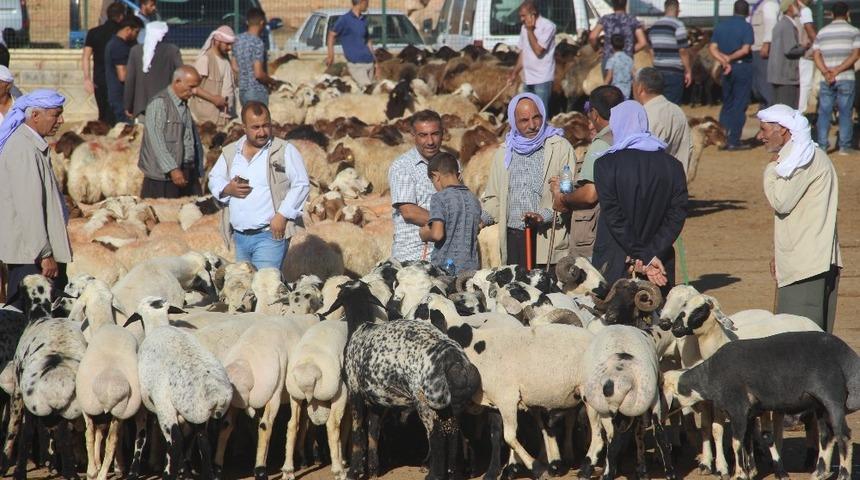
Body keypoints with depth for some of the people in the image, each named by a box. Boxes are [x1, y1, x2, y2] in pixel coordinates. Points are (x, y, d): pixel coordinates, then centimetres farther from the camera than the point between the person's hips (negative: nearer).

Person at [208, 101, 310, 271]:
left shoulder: (285, 151, -2)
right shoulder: (230, 152, 13)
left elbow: (301, 184, -6)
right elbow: (214, 180, 19)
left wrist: (282, 216, -14)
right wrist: (228, 189, -5)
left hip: (270, 236, -6)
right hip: (239, 236, 6)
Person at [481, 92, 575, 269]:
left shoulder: (560, 148, 3)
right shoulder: (503, 153, 18)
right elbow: (494, 199, 21)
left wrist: (545, 215, -19)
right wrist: (481, 218, 1)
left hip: (547, 240, -4)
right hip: (513, 238, 4)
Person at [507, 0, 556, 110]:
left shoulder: (548, 26, -10)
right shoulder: (524, 28, 11)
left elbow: (538, 50, -16)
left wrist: (530, 31, -12)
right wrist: (515, 73, 13)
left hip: (542, 78, -7)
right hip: (528, 78, 7)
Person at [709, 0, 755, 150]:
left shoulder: (721, 25, 7)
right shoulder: (746, 27, -9)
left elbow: (712, 48, 0)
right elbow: (745, 49, -18)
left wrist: (724, 61, -8)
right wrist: (730, 58, -9)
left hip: (727, 69, 5)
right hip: (743, 67, -5)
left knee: (727, 104, 15)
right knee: (739, 105, 0)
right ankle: (733, 141, -3)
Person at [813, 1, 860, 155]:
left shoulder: (822, 32, 10)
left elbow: (816, 55, -1)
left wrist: (826, 72, -12)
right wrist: (837, 70, -13)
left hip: (826, 80, 2)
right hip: (846, 79, -2)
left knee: (824, 112, 6)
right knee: (845, 112, 3)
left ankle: (822, 145, 3)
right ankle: (844, 146, 2)